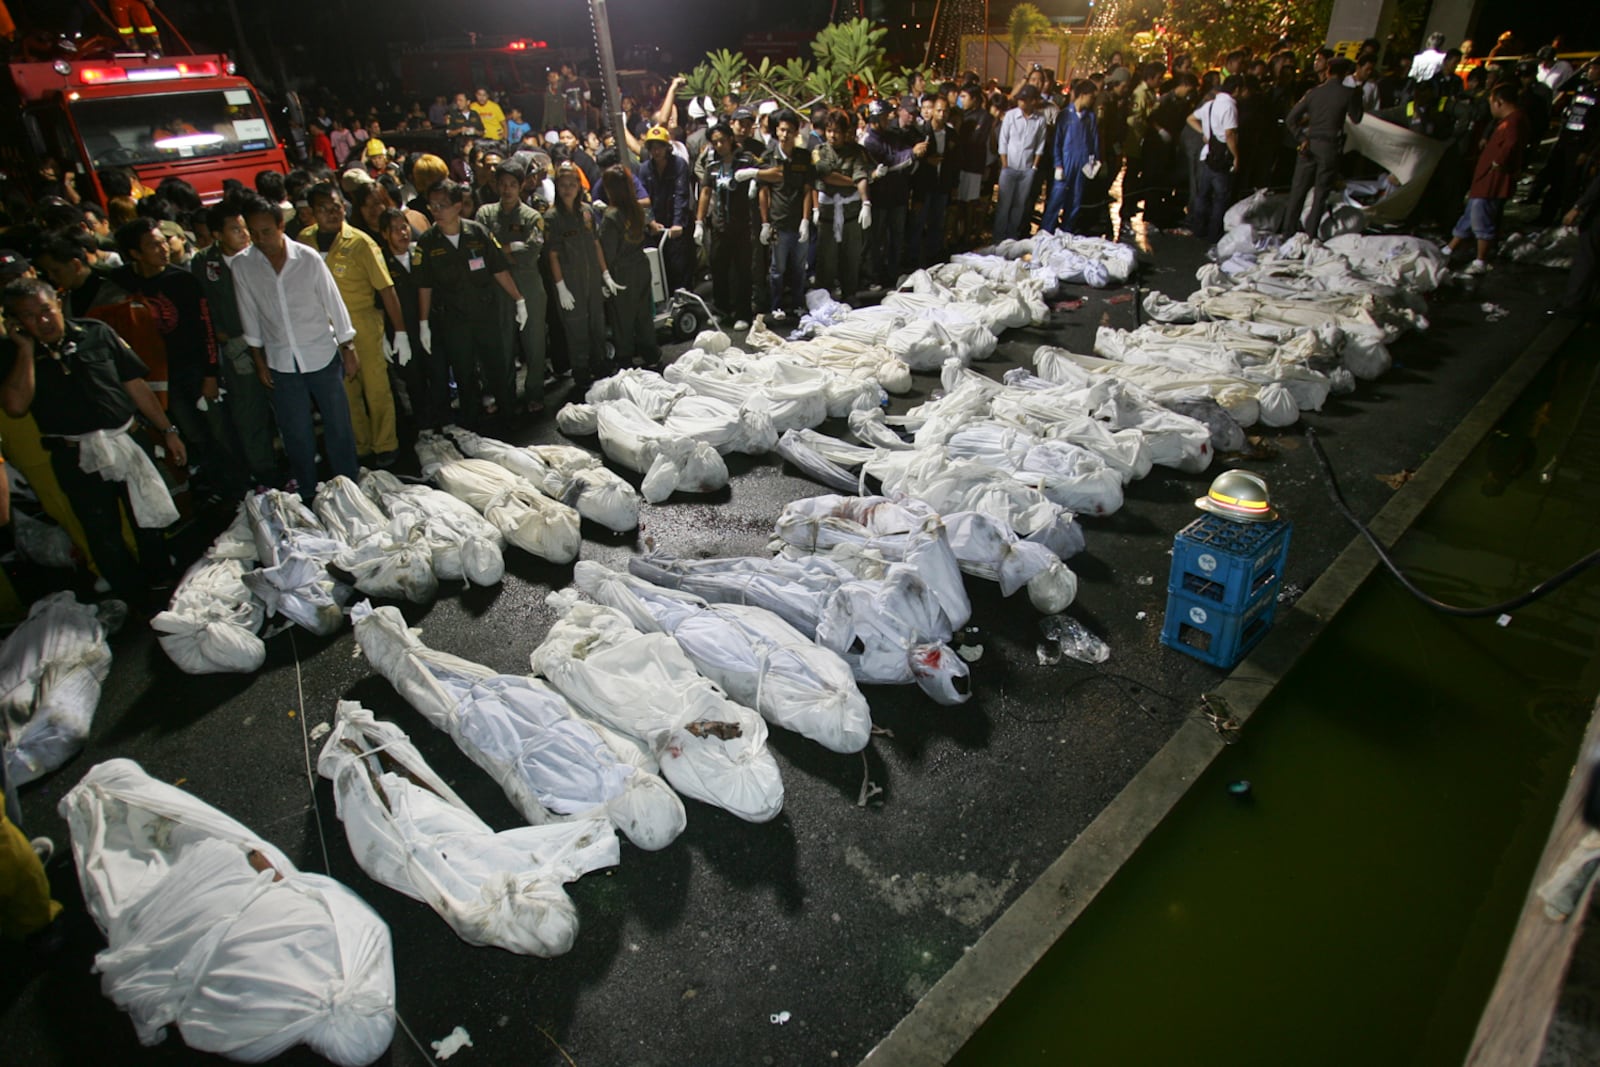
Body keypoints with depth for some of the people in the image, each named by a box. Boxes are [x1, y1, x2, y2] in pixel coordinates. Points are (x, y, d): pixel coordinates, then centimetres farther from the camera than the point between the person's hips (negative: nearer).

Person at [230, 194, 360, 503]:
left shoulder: (308, 257, -10)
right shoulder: (242, 266, -5)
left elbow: (334, 304, -4)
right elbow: (250, 316, 3)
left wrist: (348, 351, -2)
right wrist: (259, 360, 6)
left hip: (323, 354, -2)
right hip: (280, 362, 2)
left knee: (338, 425, 6)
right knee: (296, 433, 9)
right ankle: (306, 494, 23)